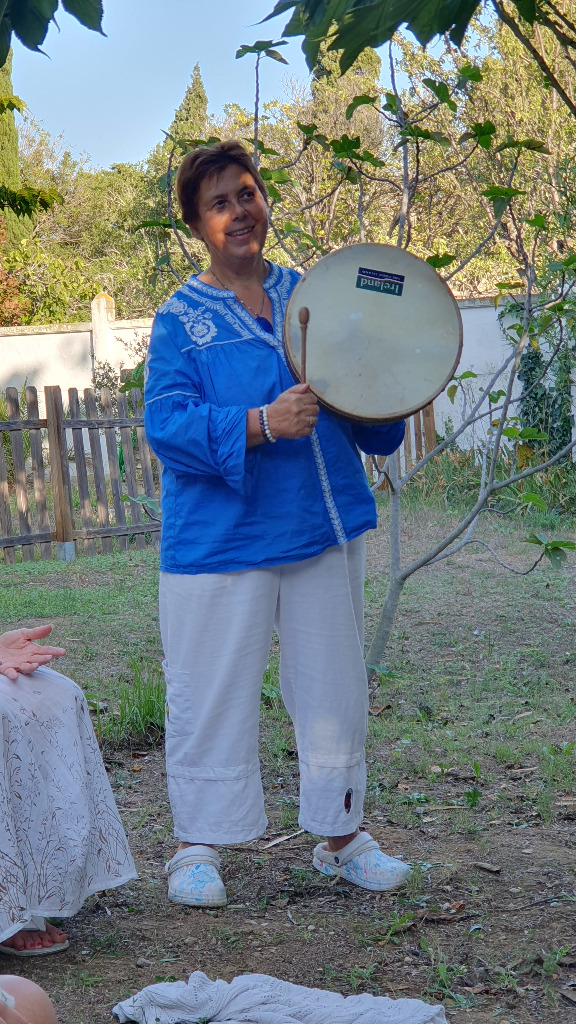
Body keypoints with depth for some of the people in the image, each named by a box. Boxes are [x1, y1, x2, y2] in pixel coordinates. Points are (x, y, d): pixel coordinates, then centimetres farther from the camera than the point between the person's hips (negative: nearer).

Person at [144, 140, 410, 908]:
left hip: (323, 530, 4)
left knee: (333, 686, 11)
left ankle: (340, 834, 27)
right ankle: (198, 848, 16)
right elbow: (166, 425, -15)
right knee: (211, 695, 0)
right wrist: (260, 424, -29)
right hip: (221, 542, -4)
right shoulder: (181, 318, -2)